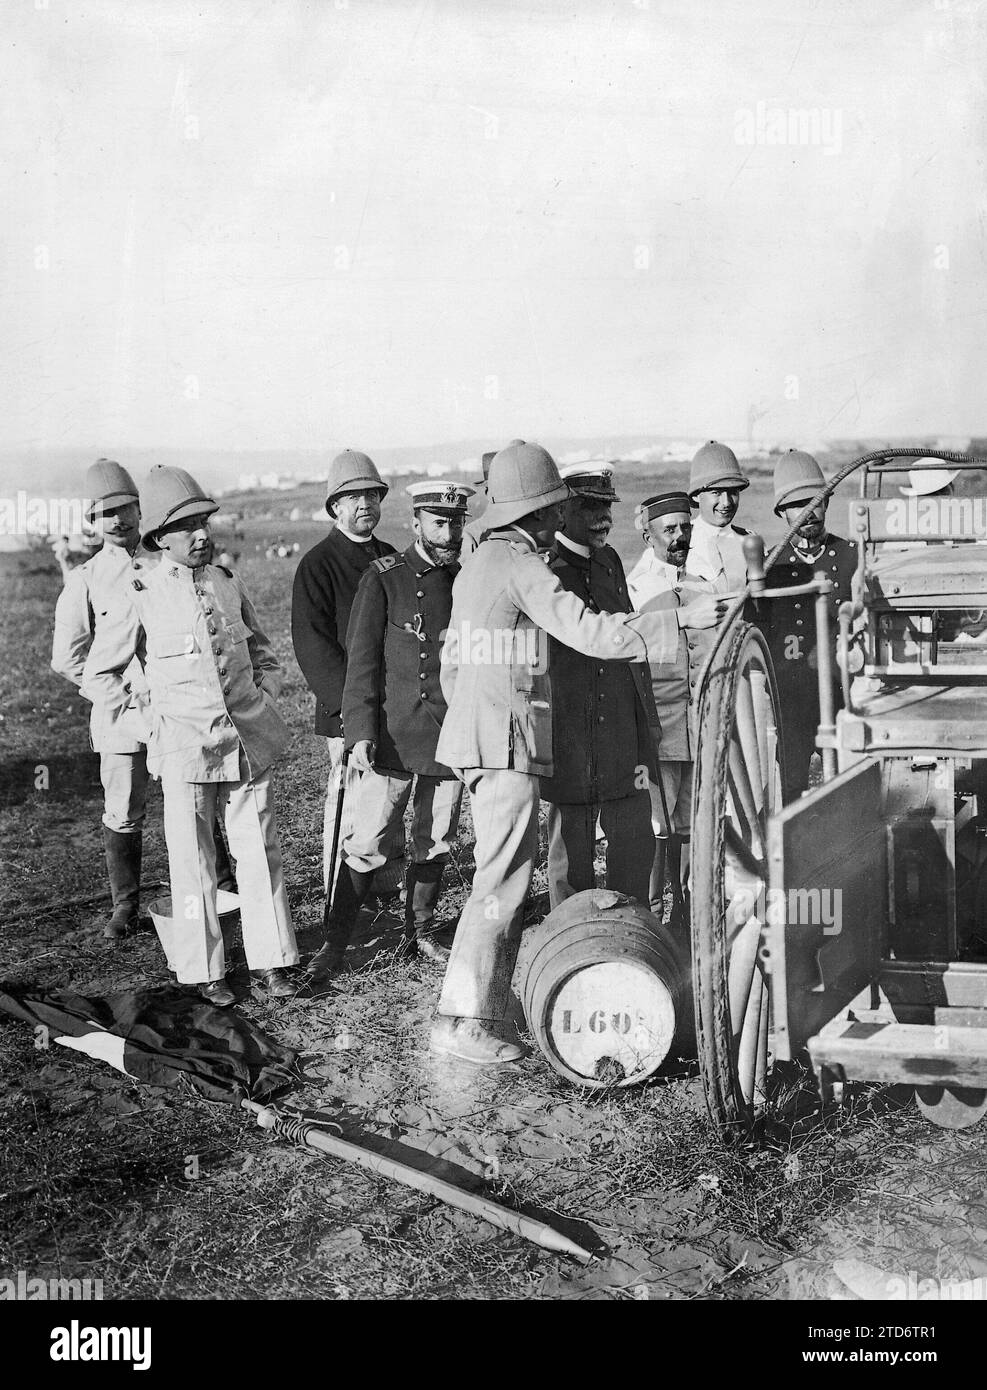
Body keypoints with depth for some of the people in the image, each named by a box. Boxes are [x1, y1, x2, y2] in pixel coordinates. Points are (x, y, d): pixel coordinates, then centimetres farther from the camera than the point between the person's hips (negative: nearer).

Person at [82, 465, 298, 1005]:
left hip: (248, 740, 4)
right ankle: (204, 971, 17)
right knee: (193, 863, 4)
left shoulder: (228, 583, 7)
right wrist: (148, 713, -1)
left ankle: (271, 960, 17)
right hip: (184, 751, -3)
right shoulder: (140, 597, -5)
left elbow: (262, 652, 22)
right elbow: (97, 676, 3)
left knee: (260, 851, 6)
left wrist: (262, 697, 9)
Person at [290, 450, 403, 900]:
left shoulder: (391, 559, 16)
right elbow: (312, 644, -11)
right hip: (348, 714, -6)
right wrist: (352, 705, -19)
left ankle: (388, 891, 24)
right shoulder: (316, 565, -5)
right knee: (349, 809, -2)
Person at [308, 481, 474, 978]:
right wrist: (360, 733, -12)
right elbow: (362, 661, -5)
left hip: (454, 737, 4)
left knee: (435, 843, 13)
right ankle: (335, 942, 8)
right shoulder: (384, 578, -4)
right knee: (366, 843, -3)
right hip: (396, 735, -4)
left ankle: (419, 932, 28)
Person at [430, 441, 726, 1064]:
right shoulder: (521, 565, -13)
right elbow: (592, 632, -20)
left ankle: (488, 1003, 22)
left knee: (504, 877, 15)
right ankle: (463, 1021, -3)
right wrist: (684, 618, -17)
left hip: (477, 732, 10)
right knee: (503, 882, -7)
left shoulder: (478, 563, 17)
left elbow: (452, 662, 21)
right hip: (507, 740, -10)